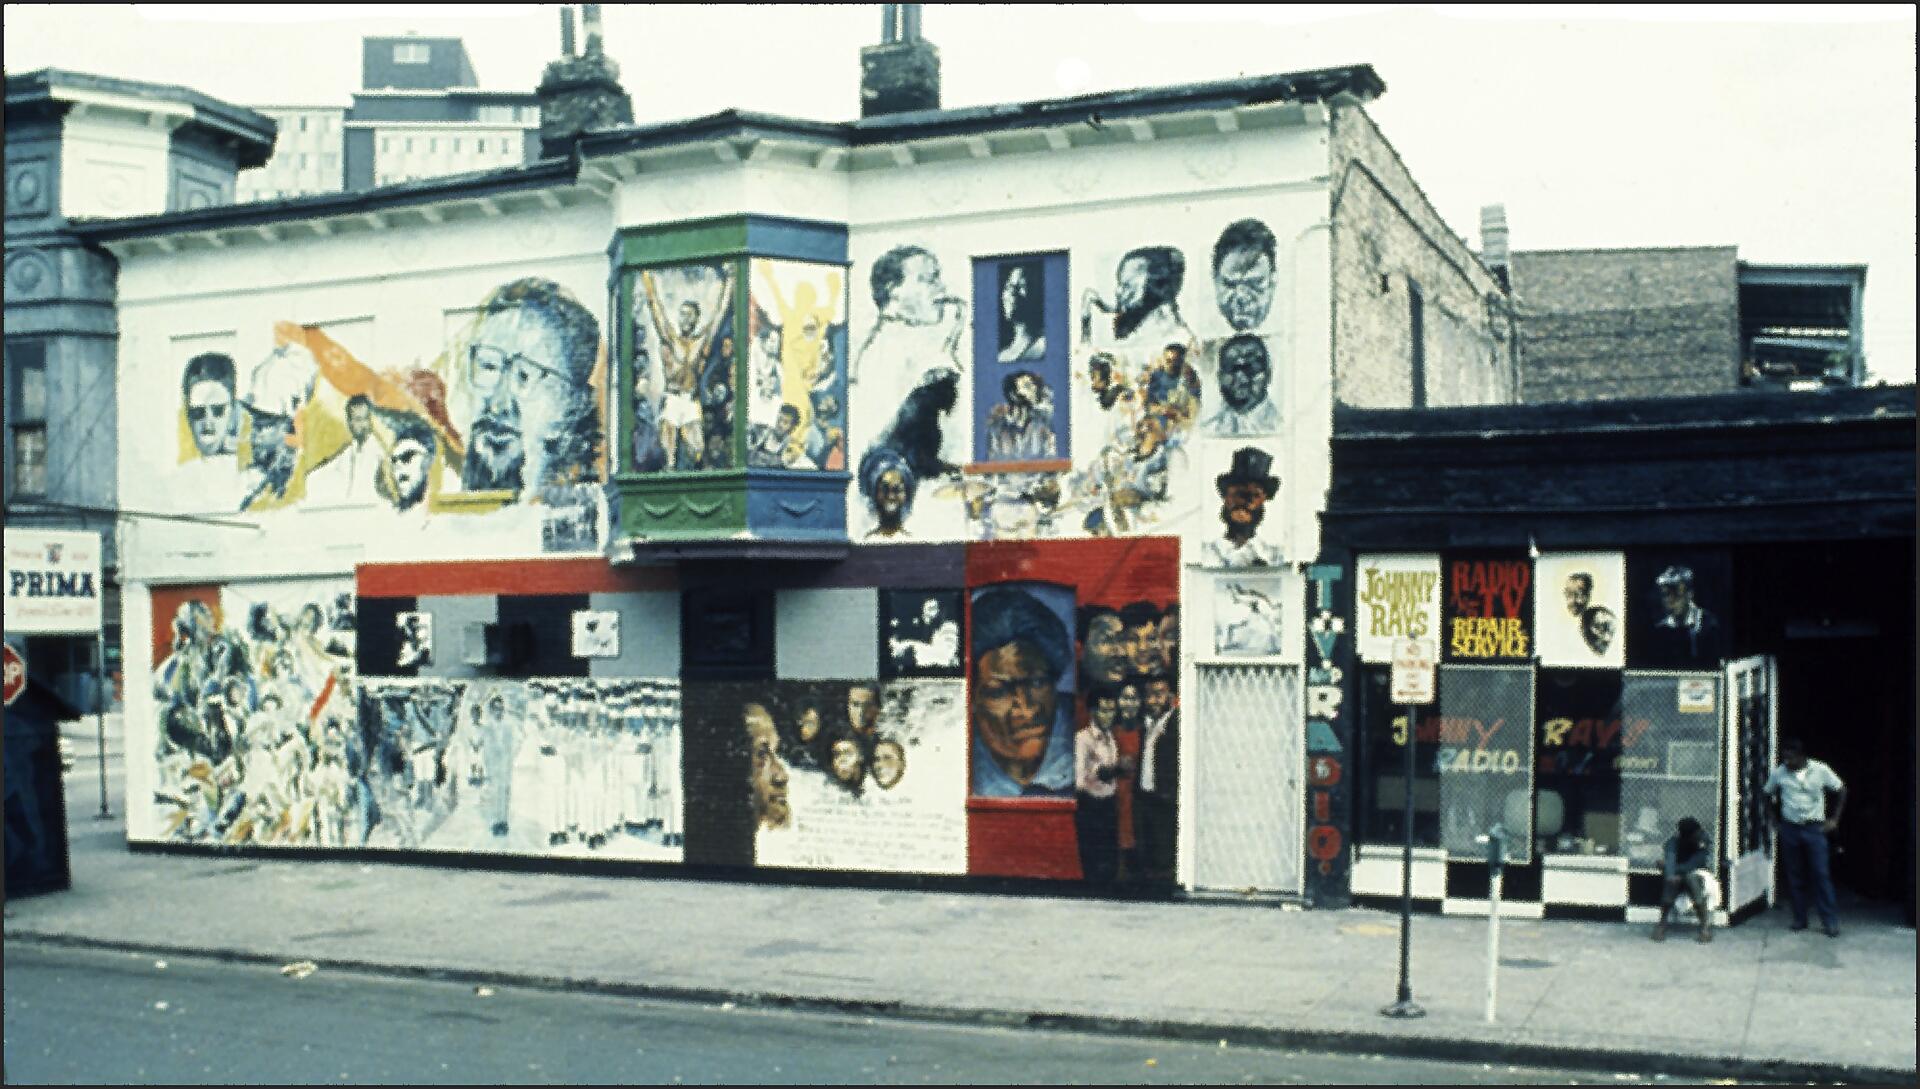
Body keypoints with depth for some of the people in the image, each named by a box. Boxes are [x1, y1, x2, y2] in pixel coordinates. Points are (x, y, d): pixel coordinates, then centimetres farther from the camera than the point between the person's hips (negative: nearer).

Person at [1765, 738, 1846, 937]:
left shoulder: (1820, 771, -7)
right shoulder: (1779, 773, -3)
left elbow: (1841, 791, 5)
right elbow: (1767, 793, 15)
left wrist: (1834, 819, 2)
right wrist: (1776, 815, 9)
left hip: (1815, 828, -2)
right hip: (1790, 829, 2)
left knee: (1820, 874, -6)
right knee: (1795, 876, 5)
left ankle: (1830, 921, -2)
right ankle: (1800, 919, 13)